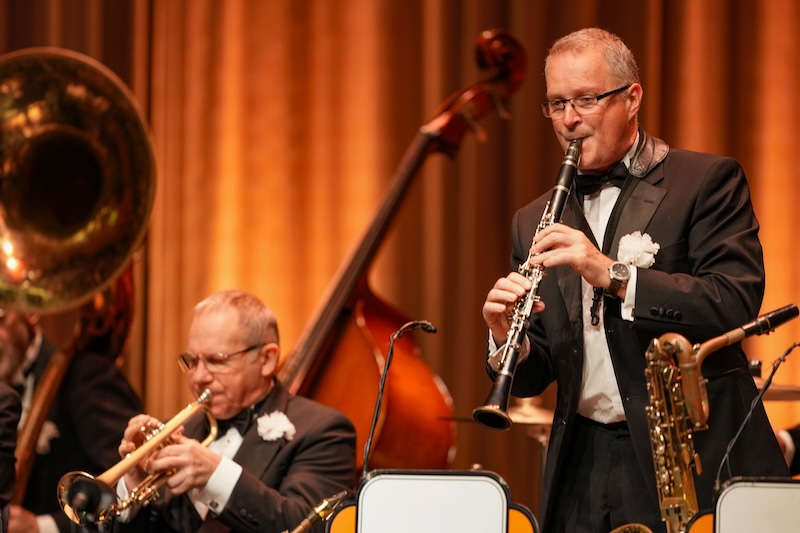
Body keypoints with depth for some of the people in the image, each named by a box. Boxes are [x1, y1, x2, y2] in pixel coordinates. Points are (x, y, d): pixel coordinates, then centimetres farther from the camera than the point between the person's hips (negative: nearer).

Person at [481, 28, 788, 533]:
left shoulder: (708, 181, 0)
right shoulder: (536, 221, 15)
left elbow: (737, 303, -14)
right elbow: (533, 377, 15)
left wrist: (614, 274, -21)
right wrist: (509, 341, -8)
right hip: (581, 468, 4)